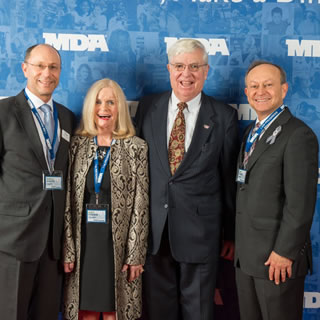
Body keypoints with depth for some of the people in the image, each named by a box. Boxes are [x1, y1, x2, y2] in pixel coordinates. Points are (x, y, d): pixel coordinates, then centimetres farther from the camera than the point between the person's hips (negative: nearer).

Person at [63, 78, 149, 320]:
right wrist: (68, 249, -1)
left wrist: (135, 255, -7)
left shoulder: (136, 147, -2)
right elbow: (68, 201, 3)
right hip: (83, 242, 2)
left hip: (119, 243, -2)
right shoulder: (77, 145, 4)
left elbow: (140, 205, -4)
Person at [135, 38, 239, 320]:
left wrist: (231, 233, 4)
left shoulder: (224, 116, -3)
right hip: (154, 228, 2)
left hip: (200, 230, -2)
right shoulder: (147, 107, 3)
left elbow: (230, 179, 1)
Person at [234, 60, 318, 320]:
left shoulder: (298, 135, -14)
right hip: (246, 254, 8)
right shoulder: (251, 132, 12)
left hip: (278, 258, -7)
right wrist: (236, 241, 11)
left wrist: (285, 252, -18)